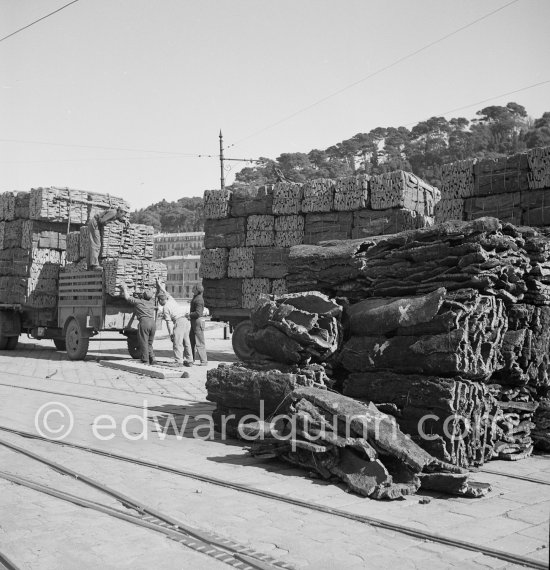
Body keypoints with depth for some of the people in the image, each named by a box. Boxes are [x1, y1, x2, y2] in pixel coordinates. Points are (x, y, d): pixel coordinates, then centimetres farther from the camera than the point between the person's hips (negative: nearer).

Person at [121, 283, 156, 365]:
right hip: (153, 322, 5)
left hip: (144, 322, -5)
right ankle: (152, 359, 6)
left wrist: (125, 288, 30)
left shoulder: (138, 302, 8)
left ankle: (145, 360, -1)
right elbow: (153, 296, 43)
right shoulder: (151, 302, 21)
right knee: (149, 343, 15)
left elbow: (127, 297, 17)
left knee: (143, 342, 0)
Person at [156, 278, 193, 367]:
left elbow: (169, 322, -7)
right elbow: (166, 293, 39)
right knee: (186, 342, 10)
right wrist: (159, 285, 48)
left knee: (177, 343, -7)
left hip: (179, 322, -8)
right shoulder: (171, 300, 18)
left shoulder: (165, 308, -1)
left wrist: (171, 334, -6)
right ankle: (189, 361, 12)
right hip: (186, 320, 8)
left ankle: (178, 361, -13)